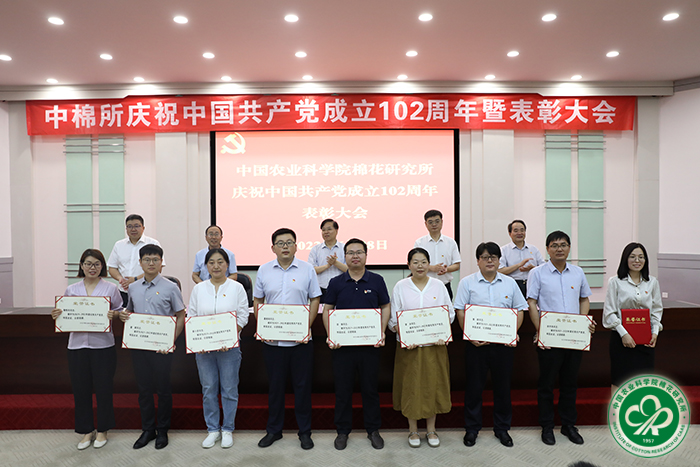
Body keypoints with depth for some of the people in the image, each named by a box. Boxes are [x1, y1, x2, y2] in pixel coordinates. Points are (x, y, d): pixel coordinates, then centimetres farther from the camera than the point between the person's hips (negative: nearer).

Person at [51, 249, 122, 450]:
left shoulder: (111, 288, 1)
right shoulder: (71, 289, 8)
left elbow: (120, 311, 5)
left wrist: (113, 315, -16)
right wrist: (57, 315, -7)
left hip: (103, 345, -2)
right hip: (77, 345, 3)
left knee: (103, 389, 5)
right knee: (80, 389, 8)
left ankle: (102, 430, 23)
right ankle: (86, 431, 26)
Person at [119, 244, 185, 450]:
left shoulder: (170, 288, -5)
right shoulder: (133, 288, 7)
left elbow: (181, 316, -3)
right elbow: (130, 311, 20)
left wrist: (172, 340, -12)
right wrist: (123, 315, -3)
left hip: (161, 346, -4)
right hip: (138, 345, 4)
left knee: (163, 388, 6)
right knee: (143, 388, 13)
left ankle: (162, 430, 23)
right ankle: (147, 429, 28)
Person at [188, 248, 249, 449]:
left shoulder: (237, 288, 0)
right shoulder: (198, 288, 8)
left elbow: (242, 317, -3)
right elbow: (191, 317, 7)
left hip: (229, 347, -2)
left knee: (229, 389, 4)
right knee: (208, 389, 9)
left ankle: (227, 429, 20)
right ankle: (212, 429, 24)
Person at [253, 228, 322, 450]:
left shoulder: (307, 269, 0)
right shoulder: (264, 270, 5)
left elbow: (315, 300, 2)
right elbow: (257, 300, 10)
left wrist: (307, 326, -9)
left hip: (301, 339, -1)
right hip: (272, 339, 1)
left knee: (302, 385, 7)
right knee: (275, 385, 13)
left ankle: (305, 432, 24)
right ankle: (273, 430, 30)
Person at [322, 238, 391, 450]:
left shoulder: (377, 280, 2)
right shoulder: (336, 282, 2)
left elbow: (386, 307, 6)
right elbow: (327, 309, 5)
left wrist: (382, 332, -5)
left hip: (370, 344, 0)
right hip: (342, 344, 0)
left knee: (370, 387, 10)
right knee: (342, 388, 9)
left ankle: (373, 430, 27)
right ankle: (343, 430, 25)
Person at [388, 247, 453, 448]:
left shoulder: (438, 285, 4)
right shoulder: (400, 287, 0)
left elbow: (450, 313, 5)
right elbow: (393, 318, -1)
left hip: (435, 344, 1)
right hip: (409, 345, -1)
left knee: (433, 384, 8)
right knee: (411, 385, 6)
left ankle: (431, 429, 26)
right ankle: (413, 430, 23)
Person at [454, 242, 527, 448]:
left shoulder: (510, 283, 8)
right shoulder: (467, 283, 0)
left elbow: (519, 311, 9)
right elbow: (460, 312, -3)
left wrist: (514, 333, -6)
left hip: (503, 343, 2)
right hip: (476, 343, -2)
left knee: (503, 386, 11)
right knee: (474, 386, 6)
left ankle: (502, 428, 29)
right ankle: (472, 428, 22)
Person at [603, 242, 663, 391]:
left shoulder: (652, 282, 7)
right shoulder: (615, 282, -4)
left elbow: (657, 309, 12)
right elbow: (609, 312, -5)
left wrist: (655, 331, -2)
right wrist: (623, 334, -13)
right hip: (621, 338, -3)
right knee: (619, 380, 2)